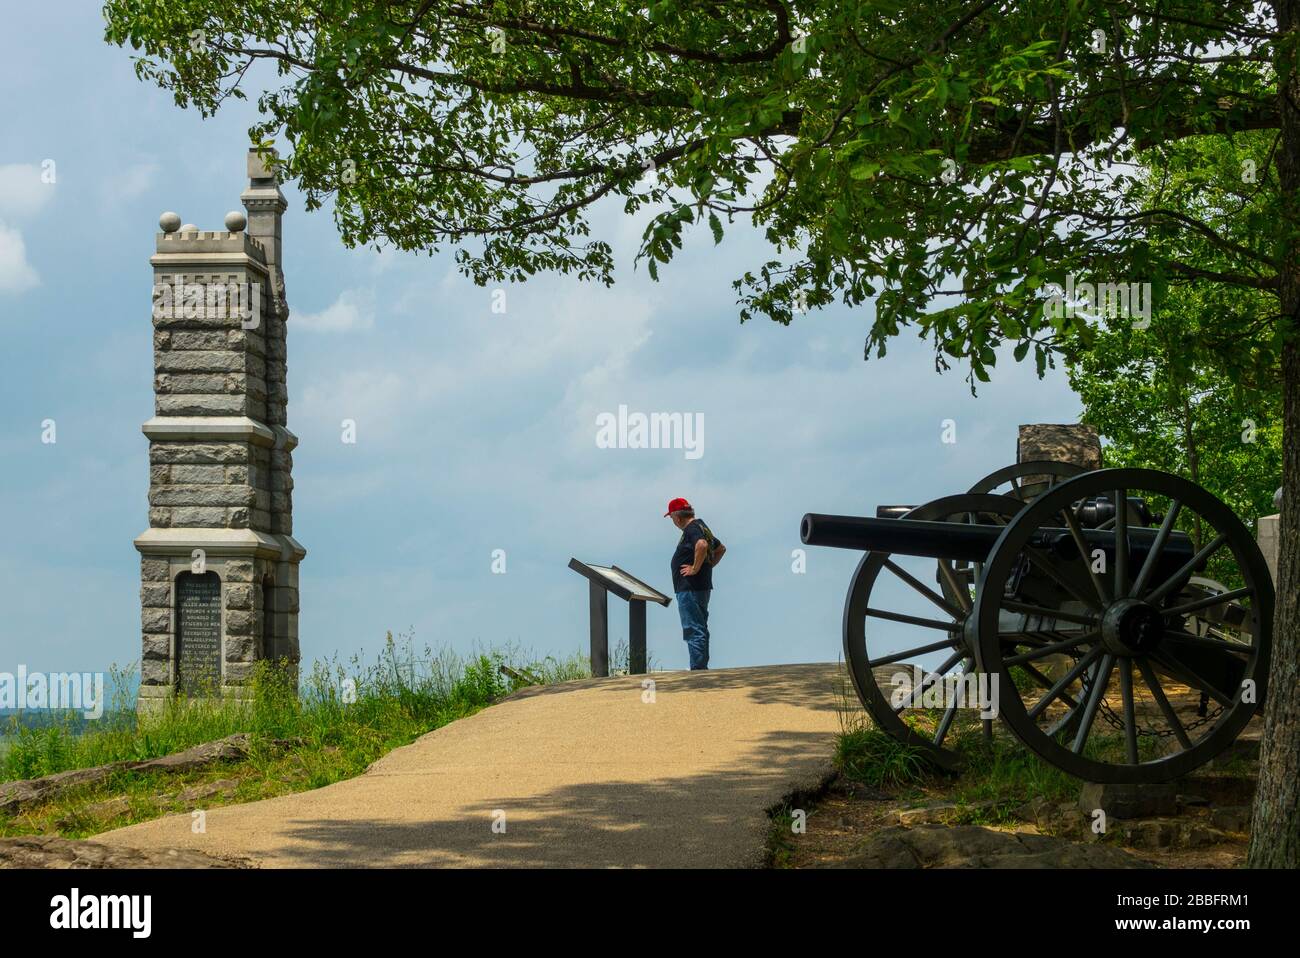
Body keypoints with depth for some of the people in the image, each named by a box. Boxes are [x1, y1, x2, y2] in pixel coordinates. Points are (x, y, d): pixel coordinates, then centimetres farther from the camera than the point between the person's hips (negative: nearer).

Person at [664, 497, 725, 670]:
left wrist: (695, 568, -25)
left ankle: (697, 669, -13)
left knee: (694, 630, -11)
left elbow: (702, 545, -35)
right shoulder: (701, 527, 18)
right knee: (700, 629, 15)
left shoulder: (692, 529, -13)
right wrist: (709, 566, 20)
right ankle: (702, 668, 20)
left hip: (690, 590, -11)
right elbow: (721, 548, 30)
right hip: (702, 587, 11)